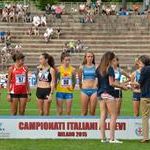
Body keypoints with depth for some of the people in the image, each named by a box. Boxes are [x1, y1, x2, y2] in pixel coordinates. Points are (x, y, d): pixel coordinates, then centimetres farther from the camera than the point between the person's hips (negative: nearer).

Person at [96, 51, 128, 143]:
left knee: (103, 115, 9)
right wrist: (121, 86, -4)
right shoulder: (110, 69, -11)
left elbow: (97, 83, 14)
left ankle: (103, 137, 8)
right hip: (108, 94, -7)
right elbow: (111, 83, -15)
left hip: (100, 93, 7)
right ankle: (112, 138, -7)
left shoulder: (99, 69, 10)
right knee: (114, 115, -2)